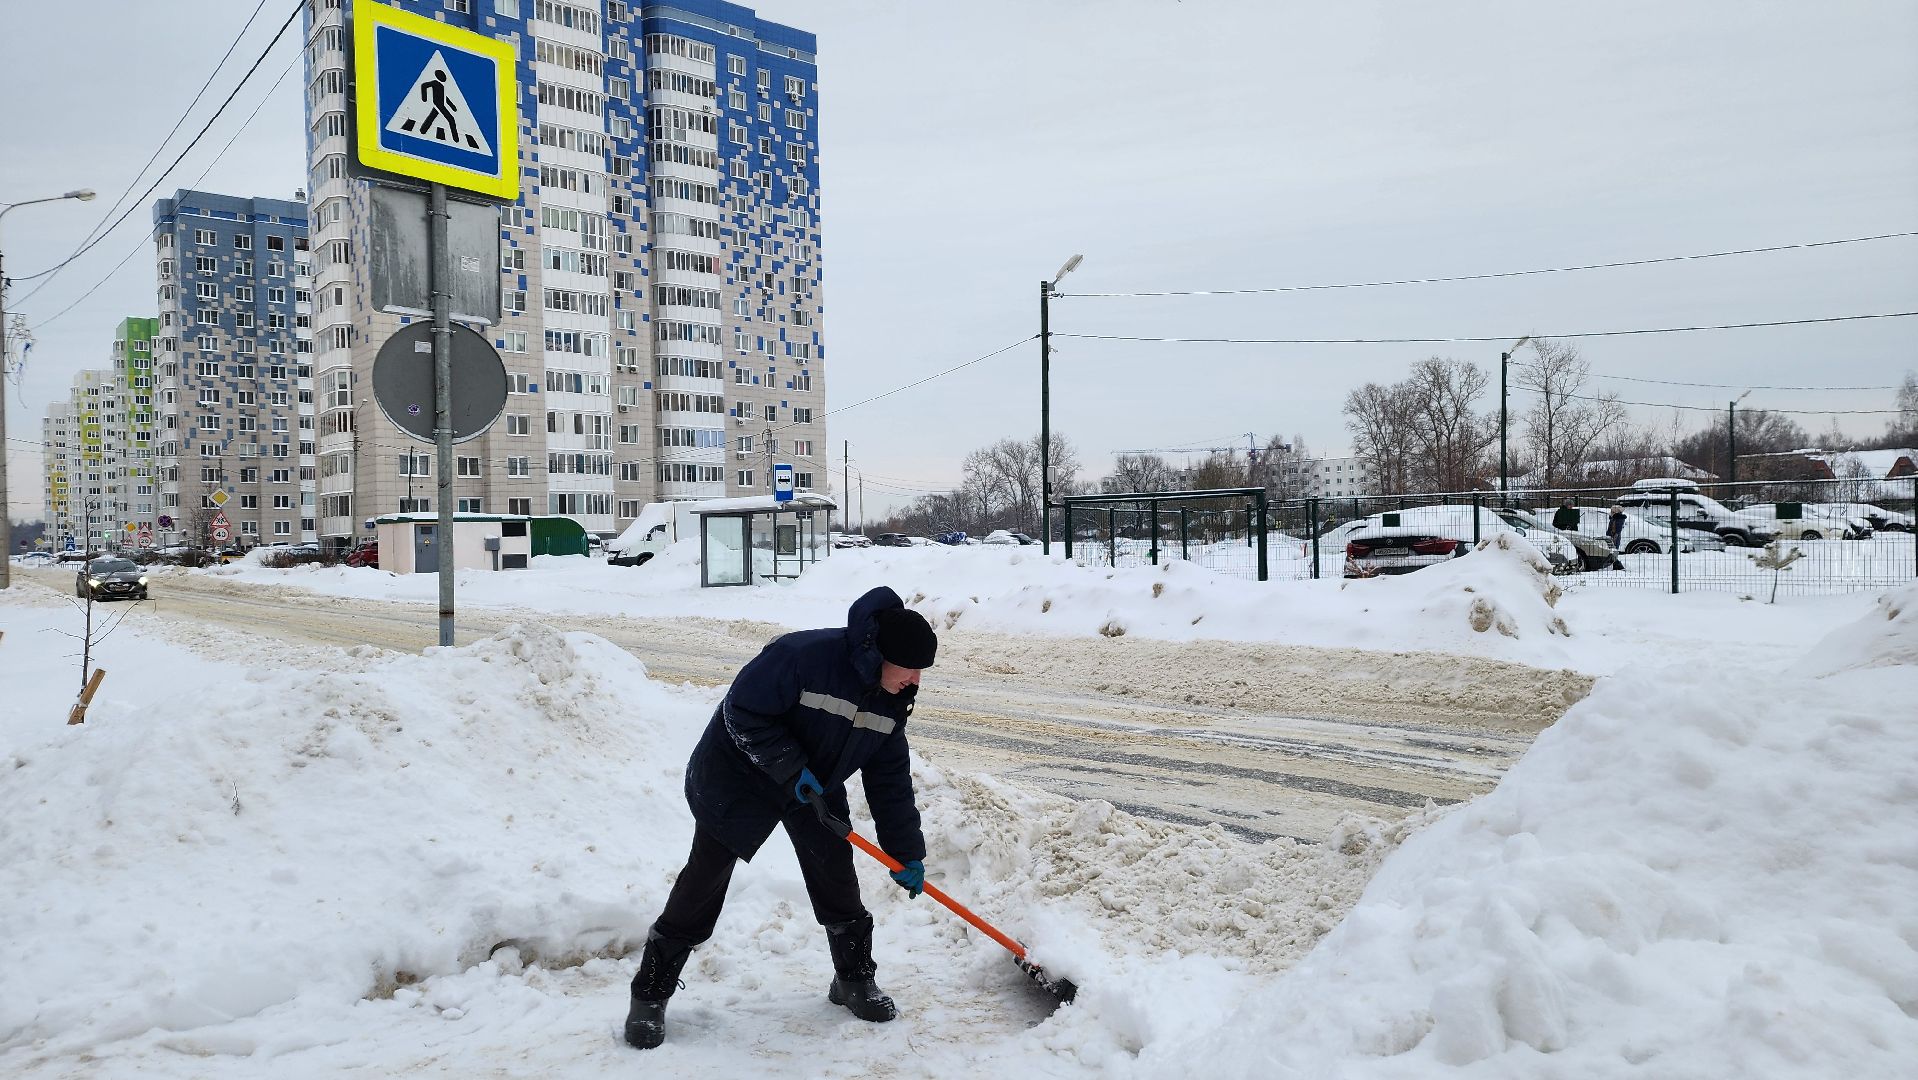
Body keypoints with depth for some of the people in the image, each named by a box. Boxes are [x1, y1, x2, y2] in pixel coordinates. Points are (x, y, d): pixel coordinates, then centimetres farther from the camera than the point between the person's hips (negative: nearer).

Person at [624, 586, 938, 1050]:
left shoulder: (890, 702, -8)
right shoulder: (806, 654, -33)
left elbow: (891, 780, 0)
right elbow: (742, 713, -28)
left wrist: (906, 853, 0)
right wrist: (791, 768, -28)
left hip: (816, 789, 6)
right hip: (738, 772, -6)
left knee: (837, 881, 6)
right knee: (703, 883, -2)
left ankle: (855, 980, 27)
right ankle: (649, 995, 12)